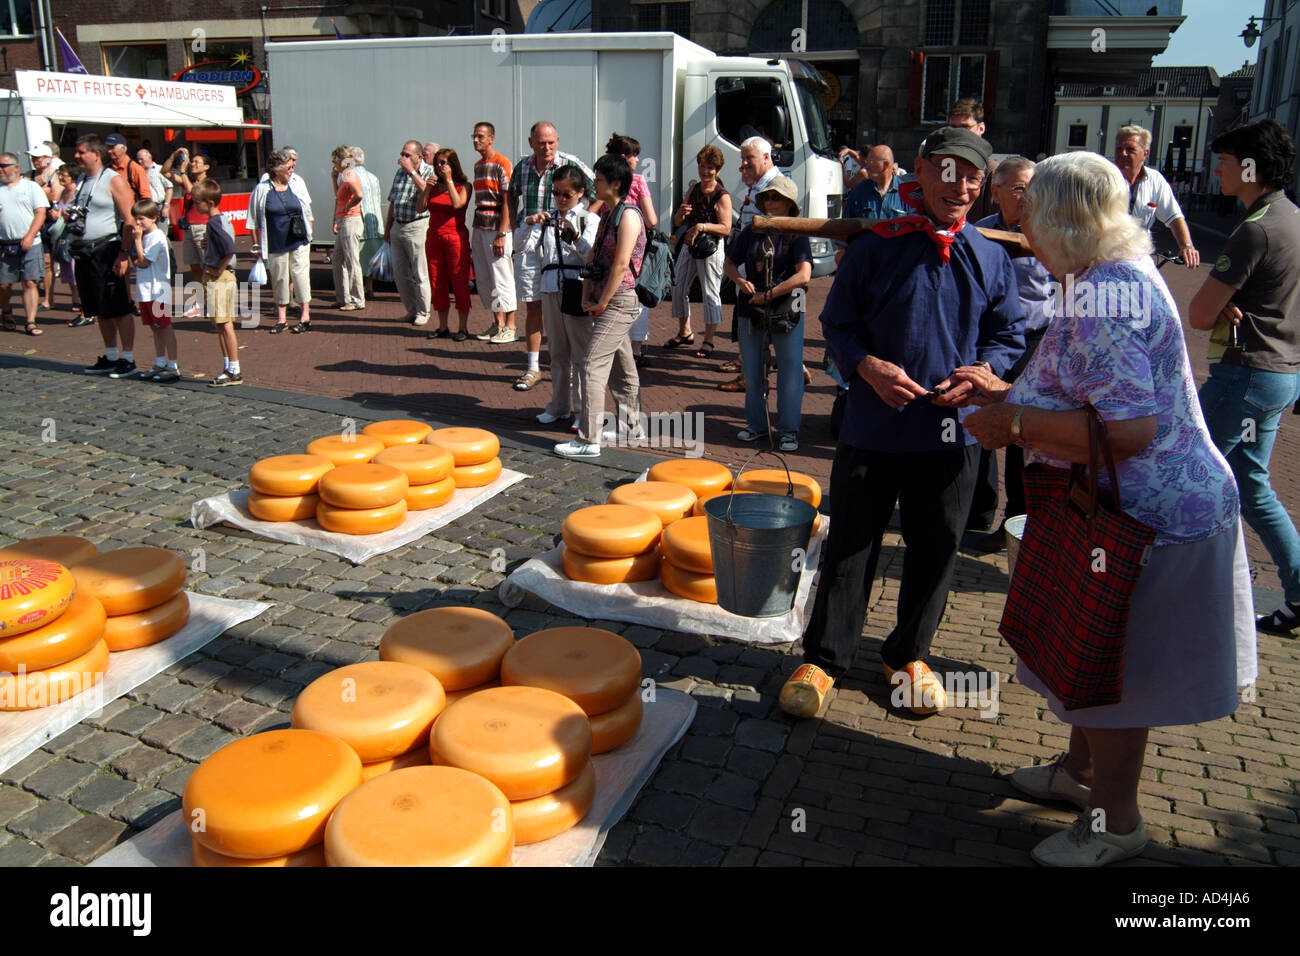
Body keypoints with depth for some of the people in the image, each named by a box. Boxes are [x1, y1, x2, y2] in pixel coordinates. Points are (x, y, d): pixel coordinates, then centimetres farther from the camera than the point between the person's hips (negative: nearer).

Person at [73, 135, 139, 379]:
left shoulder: (114, 180, -7)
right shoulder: (81, 180, 17)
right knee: (100, 311, 12)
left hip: (106, 250, -8)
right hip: (84, 253, 8)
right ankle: (110, 357, 20)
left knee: (119, 309, -4)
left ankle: (127, 359, 1)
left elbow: (129, 220, -13)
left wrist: (123, 255, -19)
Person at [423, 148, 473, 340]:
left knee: (459, 282, -5)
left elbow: (457, 204, -19)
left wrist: (449, 180, -12)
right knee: (437, 283, 6)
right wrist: (427, 188, -4)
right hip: (434, 236, 6)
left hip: (455, 236, -6)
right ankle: (442, 327, 14)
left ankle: (463, 328, 0)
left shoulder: (463, 185, 0)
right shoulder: (435, 185, 15)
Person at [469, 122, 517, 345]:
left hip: (497, 229, -8)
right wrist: (475, 234, 16)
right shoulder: (478, 165, 17)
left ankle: (510, 326, 2)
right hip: (480, 228, 8)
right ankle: (497, 322, 17)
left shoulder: (501, 164, -8)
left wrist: (502, 234, -19)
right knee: (483, 279, 9)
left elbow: (508, 201, -13)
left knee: (502, 278, -5)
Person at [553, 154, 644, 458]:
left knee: (592, 367, -14)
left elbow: (621, 264, -19)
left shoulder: (628, 215, -13)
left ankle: (588, 440, -13)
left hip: (619, 301, -10)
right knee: (621, 368, 17)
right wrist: (587, 297, 2)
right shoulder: (608, 216, 16)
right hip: (605, 301, 10)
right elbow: (595, 258, 14)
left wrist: (601, 304, -15)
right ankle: (630, 426, 29)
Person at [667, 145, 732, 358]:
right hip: (689, 245, 7)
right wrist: (681, 213, -10)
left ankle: (708, 341, 3)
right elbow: (677, 223, 13)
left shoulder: (722, 196, -10)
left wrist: (702, 226, -27)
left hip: (711, 249, -7)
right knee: (678, 288, 11)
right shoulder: (693, 189, 11)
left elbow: (726, 228, -18)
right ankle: (685, 333, 28)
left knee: (710, 294, -4)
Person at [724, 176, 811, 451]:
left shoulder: (796, 235, -5)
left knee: (790, 369, -1)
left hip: (787, 312, -4)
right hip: (751, 311, 4)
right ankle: (756, 423, 25)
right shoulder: (752, 232, 6)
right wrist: (740, 281, -6)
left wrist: (768, 295, -17)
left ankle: (788, 429, 9)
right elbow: (730, 263, 15)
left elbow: (803, 276, -18)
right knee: (752, 369, 11)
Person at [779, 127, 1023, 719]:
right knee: (849, 547, 6)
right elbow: (837, 323, 2)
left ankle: (908, 654, 34)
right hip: (872, 428, -2)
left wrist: (982, 372, -9)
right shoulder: (876, 247, -2)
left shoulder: (991, 259, 5)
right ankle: (824, 658, 21)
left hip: (951, 433, 3)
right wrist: (867, 365, -16)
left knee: (933, 551, 13)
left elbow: (1009, 336, 12)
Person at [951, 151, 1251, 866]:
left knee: (1111, 668, 6)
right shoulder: (1122, 274, 9)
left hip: (1143, 514, -11)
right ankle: (1082, 770, 44)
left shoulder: (1103, 296, -25)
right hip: (1143, 503, 11)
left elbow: (1127, 428, -33)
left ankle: (1115, 822, 25)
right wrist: (1007, 392, 14)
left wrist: (1016, 422, -23)